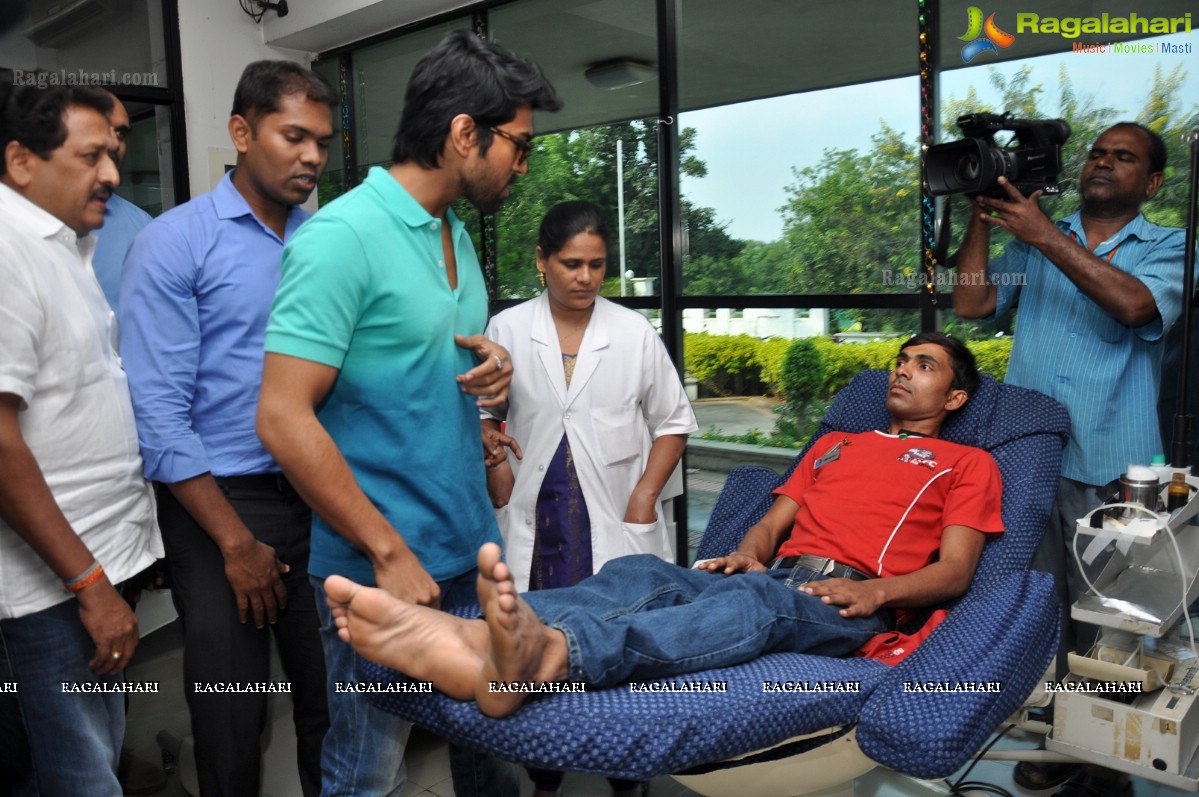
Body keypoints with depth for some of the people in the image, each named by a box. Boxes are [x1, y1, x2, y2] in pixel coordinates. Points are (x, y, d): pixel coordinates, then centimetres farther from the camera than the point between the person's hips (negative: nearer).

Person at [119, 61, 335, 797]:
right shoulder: (176, 241, -6)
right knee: (233, 728, 11)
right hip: (222, 501, -3)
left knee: (334, 707, 14)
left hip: (322, 496, 4)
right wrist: (236, 541, -11)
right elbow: (157, 413, -10)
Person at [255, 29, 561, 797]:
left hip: (470, 549, 8)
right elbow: (283, 418, -20)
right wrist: (389, 553, -18)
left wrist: (494, 365, -2)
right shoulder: (341, 237, -17)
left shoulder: (456, 233, 10)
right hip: (383, 564, -7)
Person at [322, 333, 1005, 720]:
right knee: (641, 575, -26)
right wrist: (750, 551, 2)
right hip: (776, 577, 5)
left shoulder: (968, 465, 20)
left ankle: (545, 656, -68)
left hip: (852, 603, -5)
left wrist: (874, 589, -12)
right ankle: (464, 636, -52)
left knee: (753, 603, -40)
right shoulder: (834, 445, 34)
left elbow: (955, 572, 7)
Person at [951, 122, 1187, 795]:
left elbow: (1135, 305, -17)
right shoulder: (1034, 238, 14)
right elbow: (972, 304, 2)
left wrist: (1045, 236, -17)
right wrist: (981, 215, -2)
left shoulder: (1168, 249, 5)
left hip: (1108, 468, -2)